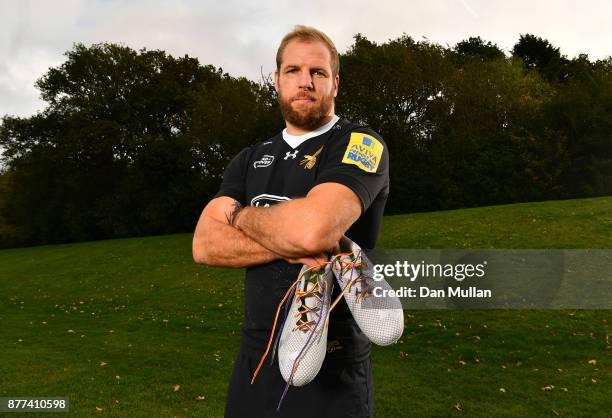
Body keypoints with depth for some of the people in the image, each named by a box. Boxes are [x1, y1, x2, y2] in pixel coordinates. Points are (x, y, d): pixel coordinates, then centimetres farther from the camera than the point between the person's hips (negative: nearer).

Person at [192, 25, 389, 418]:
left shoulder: (361, 144, -9)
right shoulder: (251, 159, 9)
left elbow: (313, 227, -27)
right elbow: (204, 245, -2)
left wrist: (240, 215, -8)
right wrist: (289, 246, -17)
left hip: (331, 369, -5)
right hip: (254, 357, 6)